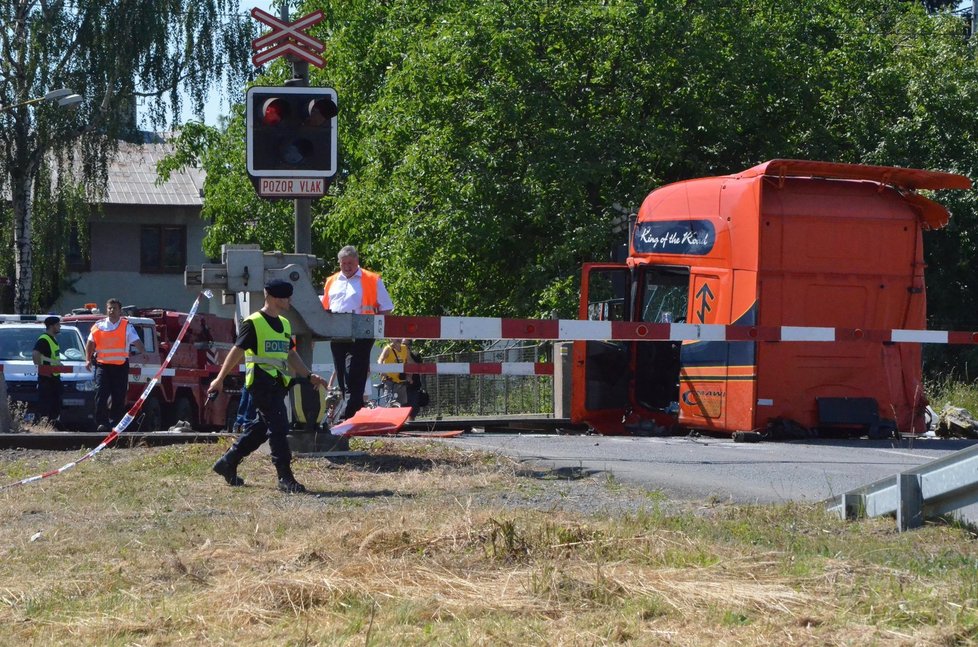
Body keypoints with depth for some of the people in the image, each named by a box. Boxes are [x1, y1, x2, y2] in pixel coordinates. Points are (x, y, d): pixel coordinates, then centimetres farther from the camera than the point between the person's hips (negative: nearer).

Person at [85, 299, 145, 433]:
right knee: (101, 395, -12)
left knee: (119, 398, 2)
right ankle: (102, 423, -12)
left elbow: (136, 341, -7)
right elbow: (90, 343, 18)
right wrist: (88, 359, 6)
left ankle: (115, 424, 10)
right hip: (102, 365, 0)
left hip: (121, 366, 0)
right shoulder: (99, 326, 9)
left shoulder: (127, 326, 4)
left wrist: (143, 353, -26)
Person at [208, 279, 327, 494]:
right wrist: (220, 379, -5)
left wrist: (309, 376, 17)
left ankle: (227, 462, 25)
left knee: (260, 428, 12)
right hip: (261, 381, -9)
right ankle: (285, 478, -11)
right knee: (278, 427, -12)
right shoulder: (253, 323, -7)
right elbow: (237, 351, -6)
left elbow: (291, 354, 25)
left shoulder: (284, 324, 18)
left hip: (278, 383, 9)